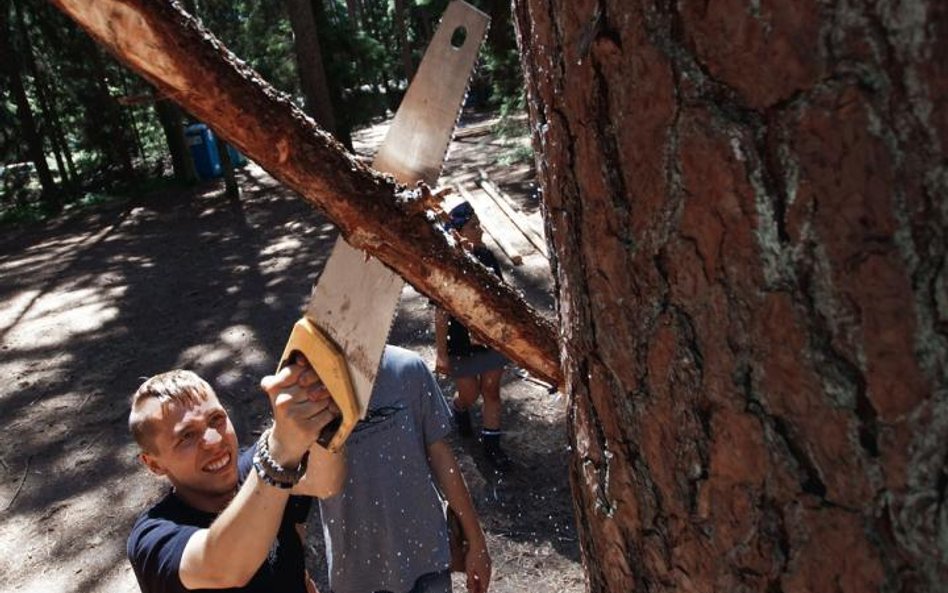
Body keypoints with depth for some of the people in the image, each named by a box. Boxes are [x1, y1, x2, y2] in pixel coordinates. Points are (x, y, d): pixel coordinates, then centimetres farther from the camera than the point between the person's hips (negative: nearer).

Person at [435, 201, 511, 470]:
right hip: (462, 345, -4)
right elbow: (441, 315, -16)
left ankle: (491, 444, 29)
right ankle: (458, 409, 49)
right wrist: (441, 354, -13)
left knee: (491, 391, 13)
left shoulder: (487, 257, -5)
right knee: (470, 395, 14)